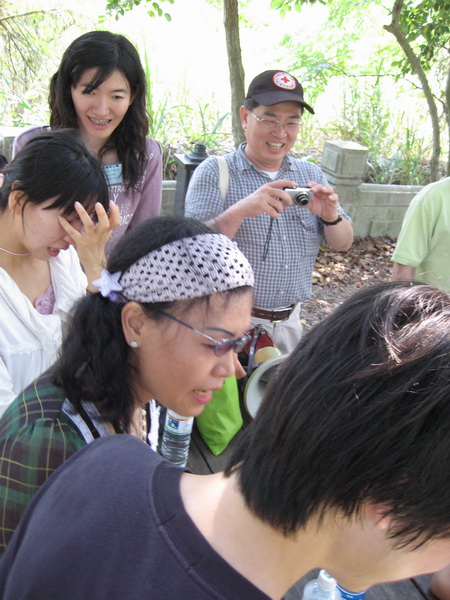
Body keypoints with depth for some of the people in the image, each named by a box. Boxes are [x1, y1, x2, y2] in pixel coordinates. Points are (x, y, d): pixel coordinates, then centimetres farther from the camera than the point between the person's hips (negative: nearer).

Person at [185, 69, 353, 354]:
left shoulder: (311, 175, 7)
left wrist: (331, 216, -16)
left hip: (291, 321, 5)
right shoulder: (214, 173, -8)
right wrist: (240, 211, -33)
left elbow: (343, 244, 6)